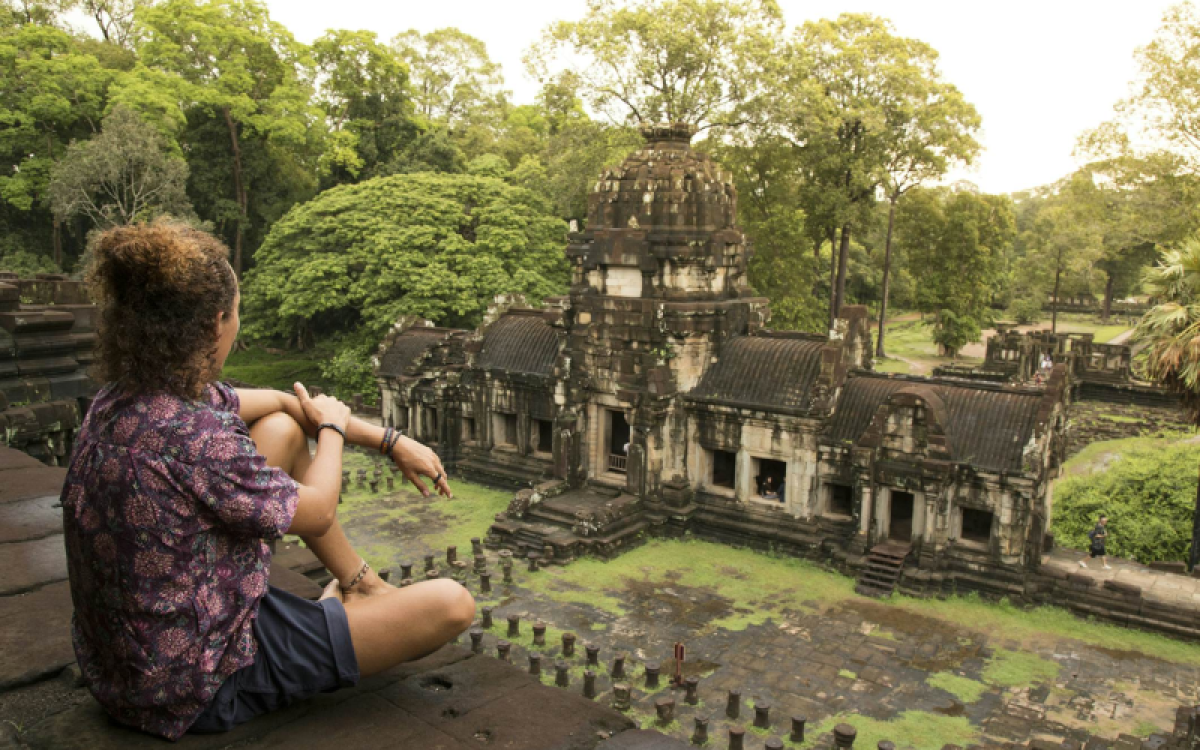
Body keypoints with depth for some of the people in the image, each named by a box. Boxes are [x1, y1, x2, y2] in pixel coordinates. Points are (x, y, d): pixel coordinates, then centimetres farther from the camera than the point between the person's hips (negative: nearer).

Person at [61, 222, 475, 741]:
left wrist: (390, 442, 9)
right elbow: (315, 513, -16)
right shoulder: (190, 438, -33)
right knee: (452, 604, -7)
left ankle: (361, 583, 27)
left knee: (283, 428, 13)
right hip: (203, 691, -9)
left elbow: (281, 402, 6)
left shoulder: (122, 400, -5)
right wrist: (332, 428, 3)